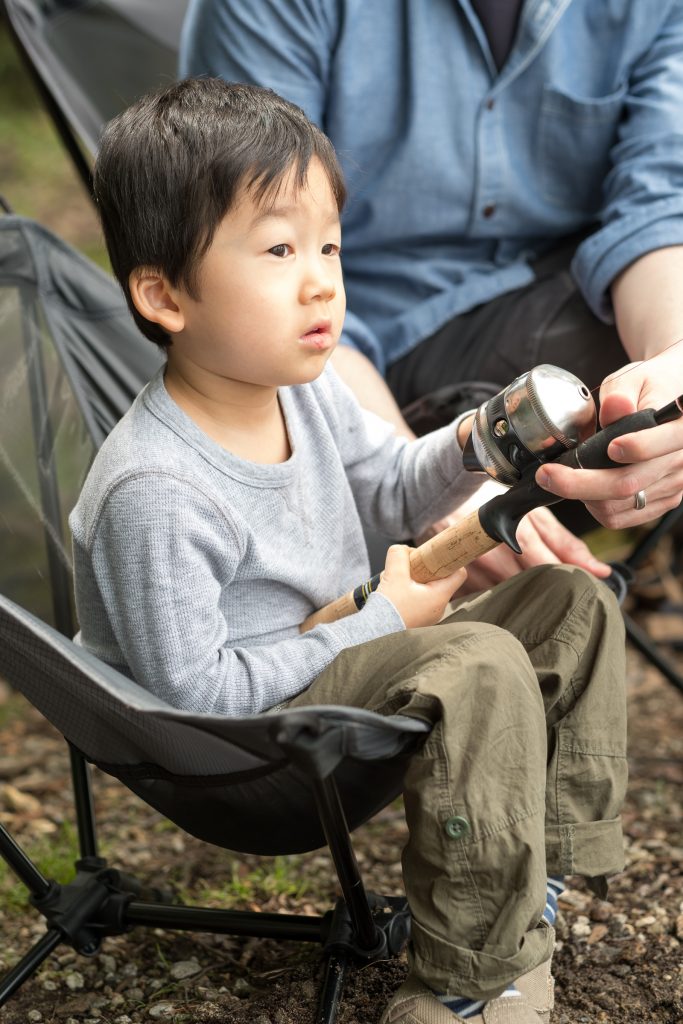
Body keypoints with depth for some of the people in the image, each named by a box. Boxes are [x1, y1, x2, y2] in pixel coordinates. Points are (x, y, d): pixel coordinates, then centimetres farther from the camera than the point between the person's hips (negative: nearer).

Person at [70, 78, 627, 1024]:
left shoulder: (303, 388, -4)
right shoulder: (154, 492, -31)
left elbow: (391, 487, 14)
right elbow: (199, 690, -26)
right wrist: (385, 617, -21)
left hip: (344, 654, 9)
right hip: (239, 740, -9)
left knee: (571, 601, 4)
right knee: (482, 667, -29)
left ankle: (541, 877, 13)